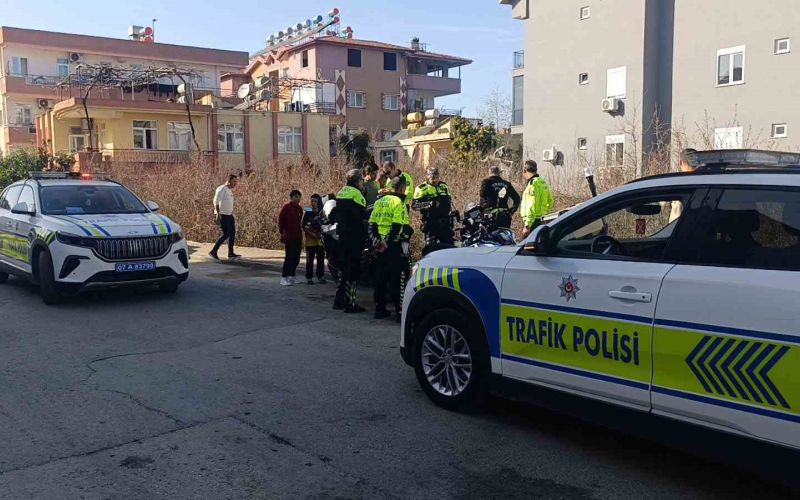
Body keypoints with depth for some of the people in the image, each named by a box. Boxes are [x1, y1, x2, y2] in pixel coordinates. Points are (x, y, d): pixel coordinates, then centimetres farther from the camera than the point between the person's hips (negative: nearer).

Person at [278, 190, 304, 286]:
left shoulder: (299, 208, 11)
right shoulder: (286, 207, -6)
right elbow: (280, 221, -4)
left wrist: (301, 236, 13)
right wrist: (282, 235, -7)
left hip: (298, 237, 6)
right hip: (289, 238, -6)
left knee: (296, 258, 8)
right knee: (289, 257, -7)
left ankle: (291, 276, 19)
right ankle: (284, 278, -2)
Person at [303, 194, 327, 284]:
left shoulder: (322, 213, 10)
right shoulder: (308, 213, 3)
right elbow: (304, 226, -1)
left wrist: (320, 233, -5)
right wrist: (312, 234, -14)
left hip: (320, 240, 2)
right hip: (310, 240, -2)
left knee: (321, 258, 5)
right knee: (310, 259, -4)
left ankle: (320, 277, 14)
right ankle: (309, 277, 1)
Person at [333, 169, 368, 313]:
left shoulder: (341, 192, 14)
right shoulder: (356, 193, -12)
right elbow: (362, 215, -17)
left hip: (342, 235, 9)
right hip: (355, 235, -8)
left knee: (344, 267, 17)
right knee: (354, 269, -4)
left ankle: (339, 301, 22)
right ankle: (350, 304, -3)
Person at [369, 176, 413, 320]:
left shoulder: (379, 201, 13)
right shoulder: (398, 202, -10)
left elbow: (372, 224, 10)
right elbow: (397, 227, -19)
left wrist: (376, 240, 8)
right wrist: (388, 243, -16)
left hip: (380, 245, 7)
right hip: (394, 246, -7)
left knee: (380, 278, 12)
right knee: (398, 278, -3)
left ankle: (379, 309, 17)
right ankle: (400, 310, -4)